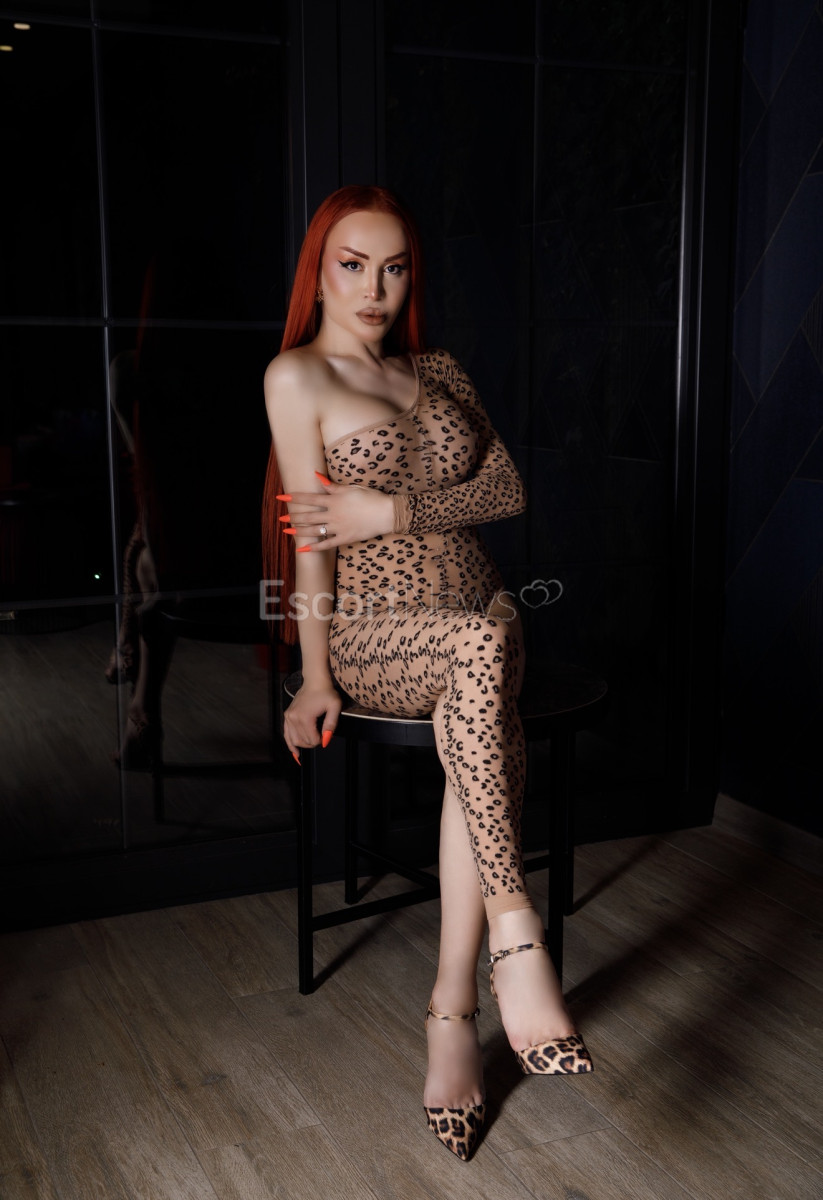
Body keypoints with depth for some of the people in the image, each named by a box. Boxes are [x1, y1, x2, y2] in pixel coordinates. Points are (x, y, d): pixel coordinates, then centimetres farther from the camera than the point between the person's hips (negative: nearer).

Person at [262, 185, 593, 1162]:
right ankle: (518, 943, -38)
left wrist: (392, 510, -10)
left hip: (475, 615, 4)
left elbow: (508, 490, 6)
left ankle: (453, 1010, -26)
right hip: (369, 630, -3)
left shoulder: (441, 373, 16)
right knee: (485, 644, -37)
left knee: (472, 719, -31)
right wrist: (316, 675, -11)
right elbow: (311, 526, -6)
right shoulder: (296, 375, 2)